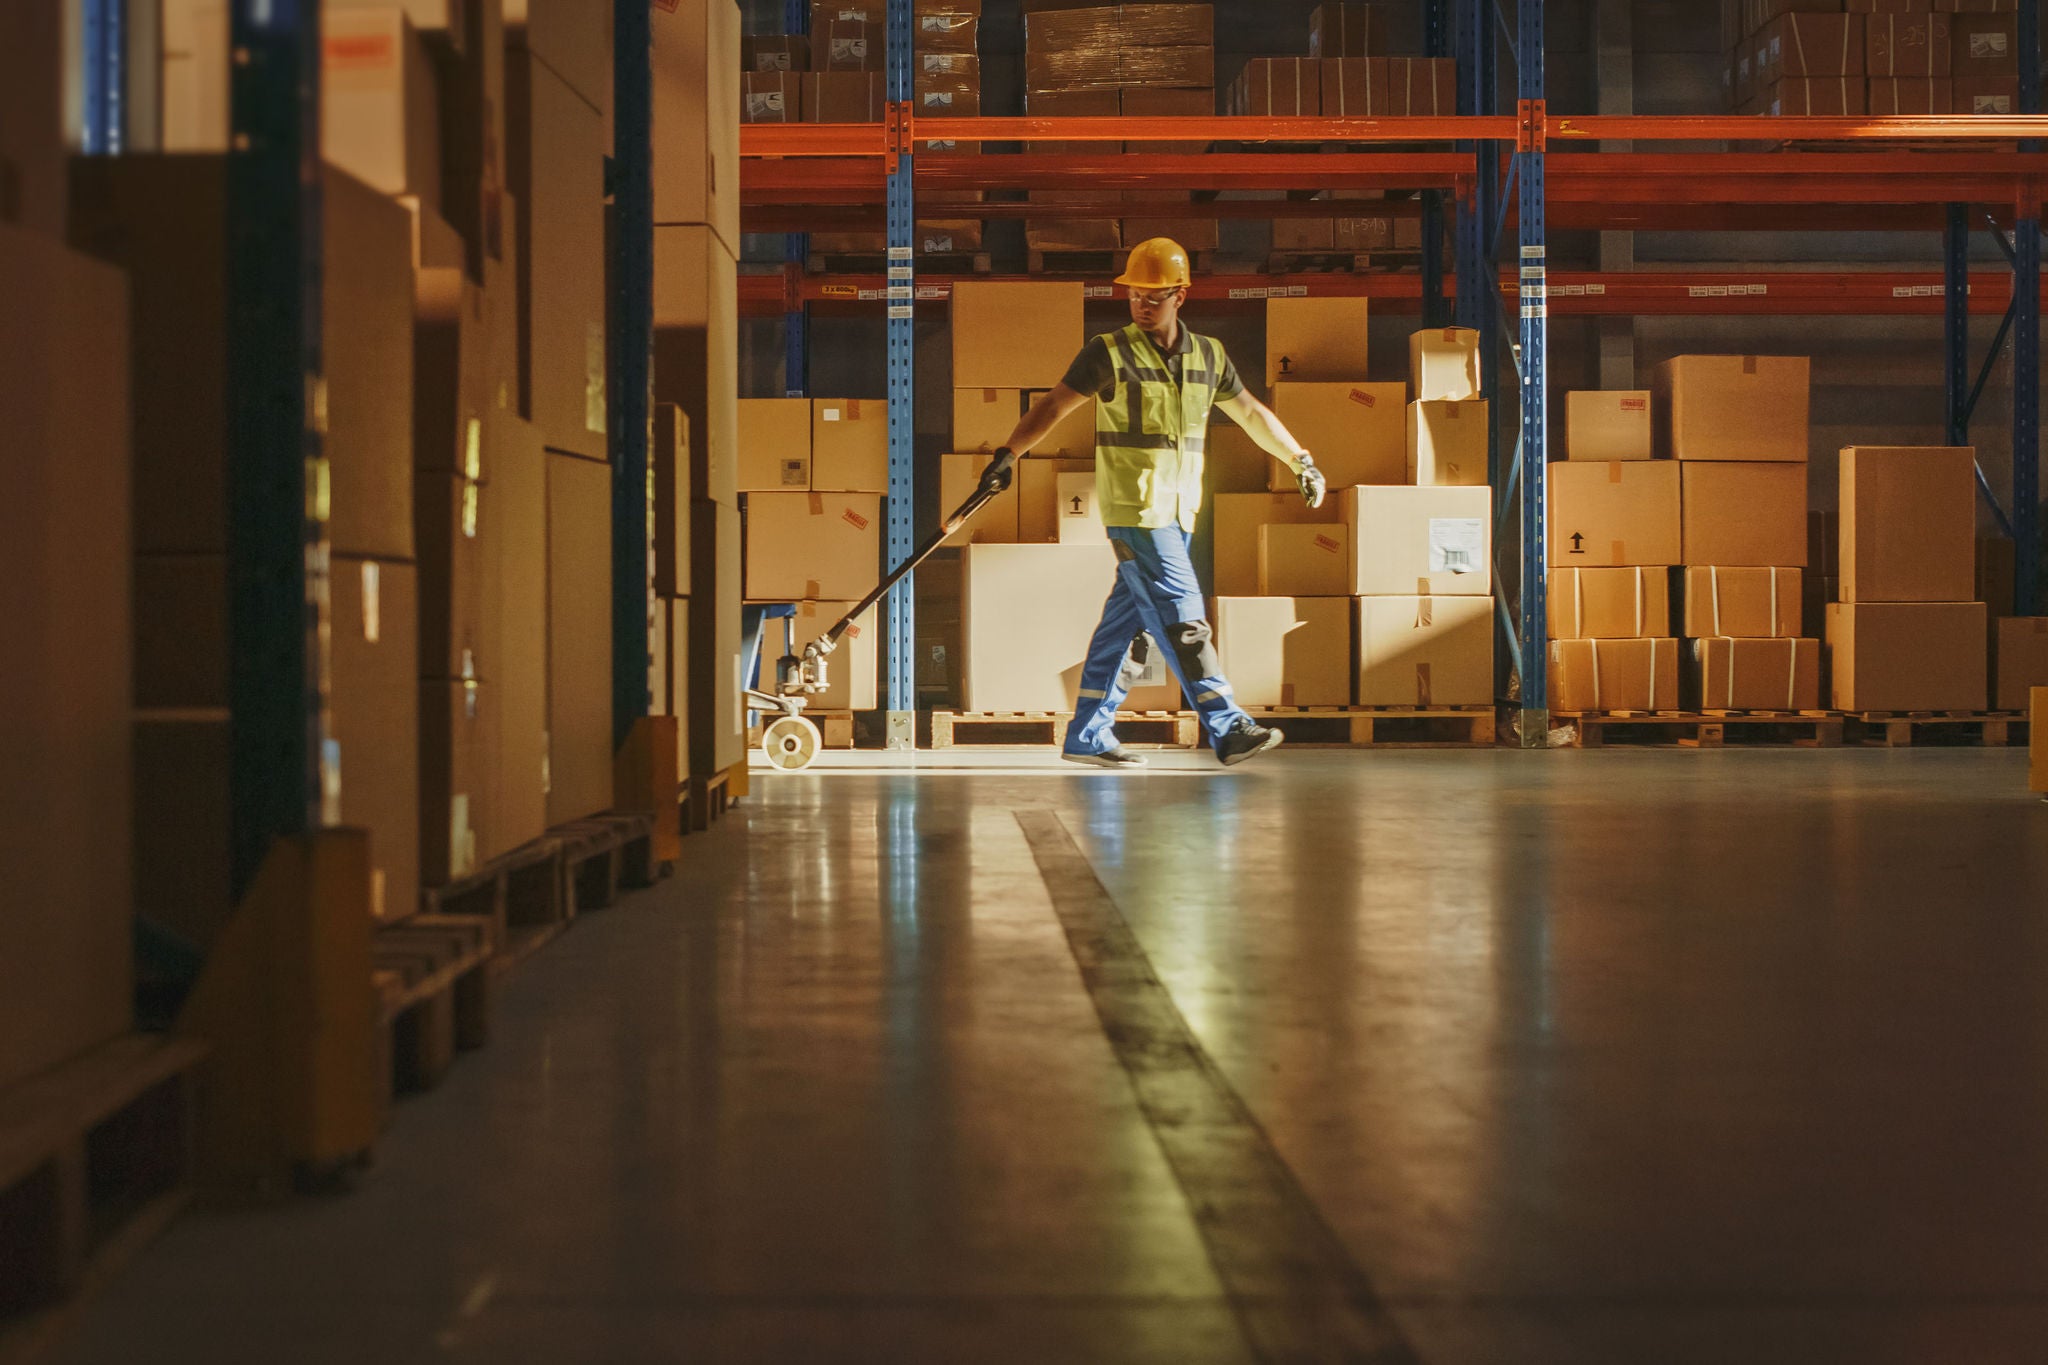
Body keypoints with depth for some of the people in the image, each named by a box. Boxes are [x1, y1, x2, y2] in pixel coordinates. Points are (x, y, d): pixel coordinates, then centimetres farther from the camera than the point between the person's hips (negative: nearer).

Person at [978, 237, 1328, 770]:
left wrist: (1301, 461, 24)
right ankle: (1228, 729, -10)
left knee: (1128, 621, 8)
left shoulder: (1208, 355, 11)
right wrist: (1008, 455, -15)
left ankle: (1088, 735, 15)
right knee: (1181, 619, -10)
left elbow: (1250, 412, 22)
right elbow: (1054, 406, -5)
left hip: (1177, 513, 6)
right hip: (1134, 510, -6)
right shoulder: (1109, 353, -4)